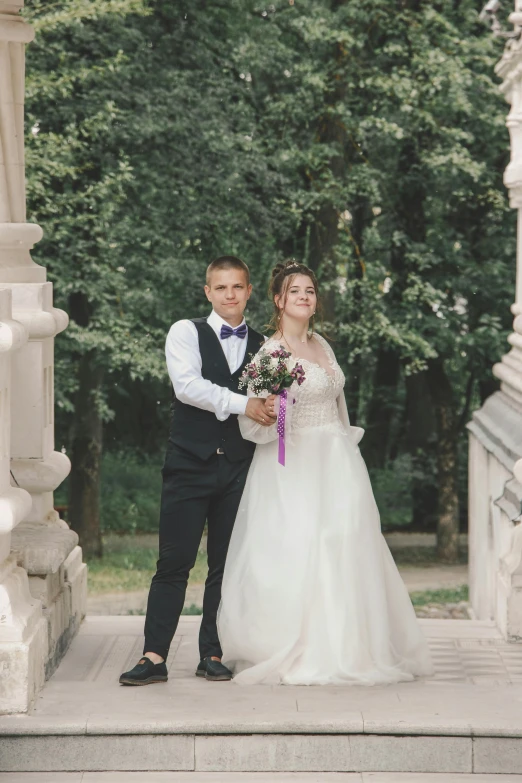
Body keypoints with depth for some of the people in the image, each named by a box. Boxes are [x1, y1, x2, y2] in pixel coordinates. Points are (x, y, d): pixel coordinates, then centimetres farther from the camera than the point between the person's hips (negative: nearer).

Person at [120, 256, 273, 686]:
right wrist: (241, 403, -18)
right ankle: (154, 657, -4)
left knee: (227, 566, 6)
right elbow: (187, 386, -13)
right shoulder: (186, 333, 2)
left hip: (239, 468, 3)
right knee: (174, 562, -5)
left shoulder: (263, 346, 13)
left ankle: (213, 654, 14)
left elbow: (270, 402, 16)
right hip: (191, 464, -3)